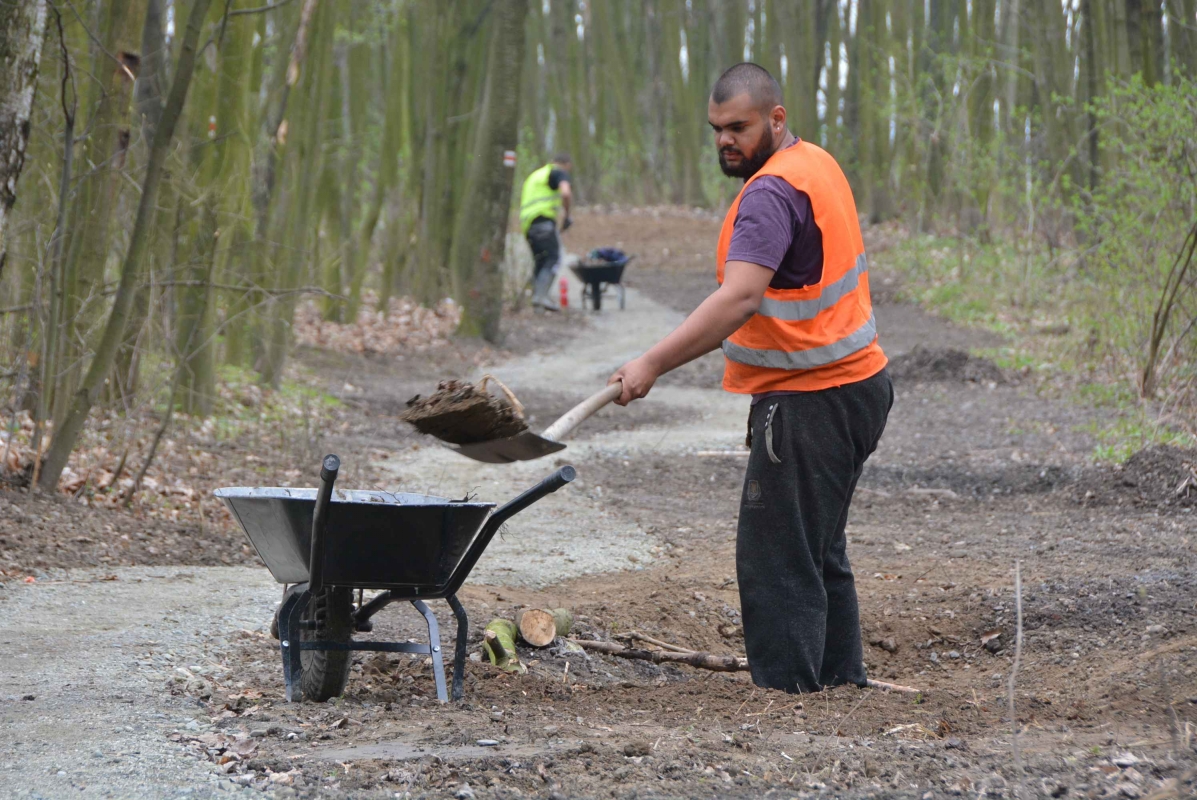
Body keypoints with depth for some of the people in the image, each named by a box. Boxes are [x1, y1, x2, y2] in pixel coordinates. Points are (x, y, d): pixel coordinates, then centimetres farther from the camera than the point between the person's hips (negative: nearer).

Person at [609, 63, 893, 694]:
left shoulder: (772, 193, -20)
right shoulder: (816, 163, 13)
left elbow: (740, 298, -33)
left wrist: (654, 363, -37)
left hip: (811, 402, -11)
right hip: (852, 382, 11)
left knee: (777, 559, -10)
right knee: (818, 550, 20)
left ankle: (786, 694, -10)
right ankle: (841, 680, 27)